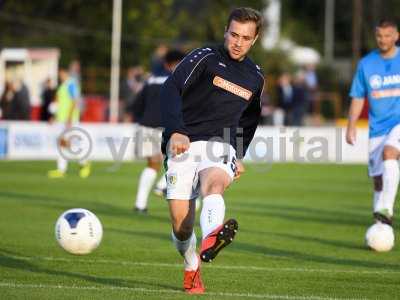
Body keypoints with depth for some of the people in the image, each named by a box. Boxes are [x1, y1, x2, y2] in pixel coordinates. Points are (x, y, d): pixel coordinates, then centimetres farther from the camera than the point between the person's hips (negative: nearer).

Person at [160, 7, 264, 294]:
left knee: (213, 184, -35)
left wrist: (239, 156, 27)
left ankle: (210, 240, -66)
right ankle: (192, 268, 23)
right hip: (185, 145, -2)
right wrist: (175, 131, -28)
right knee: (181, 225, -9)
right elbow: (171, 89, -14)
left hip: (221, 147, 2)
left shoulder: (256, 78, 16)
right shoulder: (205, 57, 0)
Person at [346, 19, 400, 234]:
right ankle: (381, 225, 18)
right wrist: (351, 127, 0)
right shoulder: (366, 64, 5)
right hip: (377, 128, 3)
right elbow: (358, 98, 9)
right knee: (378, 180, 3)